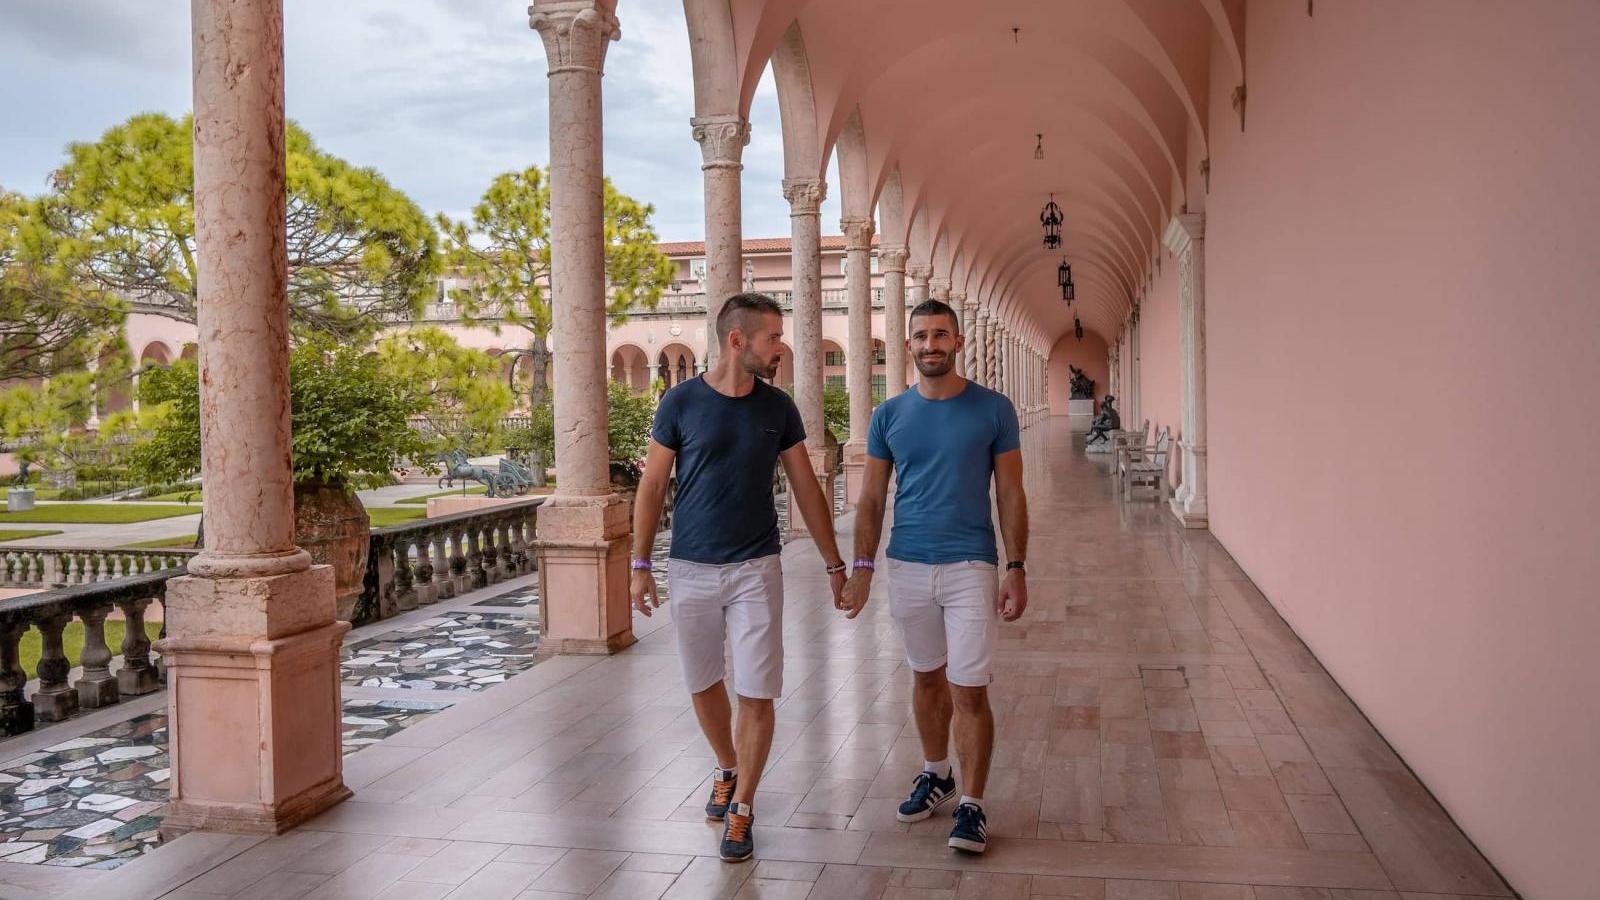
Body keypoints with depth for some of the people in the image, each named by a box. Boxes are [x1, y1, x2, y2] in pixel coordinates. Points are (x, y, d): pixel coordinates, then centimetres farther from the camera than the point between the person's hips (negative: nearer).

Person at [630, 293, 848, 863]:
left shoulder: (777, 408, 1)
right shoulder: (681, 402, -5)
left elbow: (806, 488, 7)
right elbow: (652, 486, 1)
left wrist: (834, 564, 8)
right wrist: (640, 565, -2)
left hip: (756, 569, 1)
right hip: (690, 569, 0)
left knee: (756, 693, -3)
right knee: (703, 685, 13)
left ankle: (742, 808, 12)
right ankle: (728, 770, 38)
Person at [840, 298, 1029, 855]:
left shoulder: (994, 410, -2)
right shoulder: (889, 416, 4)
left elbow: (1010, 495, 0)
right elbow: (872, 498, 6)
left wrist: (1016, 568, -6)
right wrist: (862, 567, -1)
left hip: (971, 568, -3)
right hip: (908, 567, 3)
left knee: (969, 690, -3)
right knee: (927, 678, 17)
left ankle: (972, 803, 9)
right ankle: (936, 774, 35)